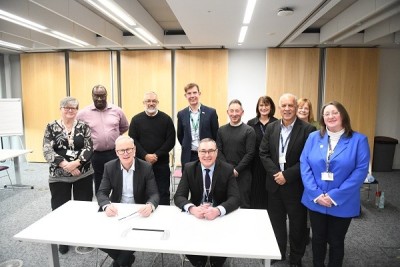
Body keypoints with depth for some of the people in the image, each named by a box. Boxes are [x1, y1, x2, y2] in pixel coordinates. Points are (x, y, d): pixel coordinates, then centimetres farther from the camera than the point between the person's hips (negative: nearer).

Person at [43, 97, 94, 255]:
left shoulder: (83, 126, 2)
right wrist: (65, 165, -17)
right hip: (58, 176, 0)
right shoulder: (51, 127, 1)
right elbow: (47, 151, -7)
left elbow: (89, 148, -5)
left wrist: (76, 163, -19)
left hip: (83, 174, 0)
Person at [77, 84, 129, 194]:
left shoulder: (117, 110, 0)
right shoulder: (83, 113, -4)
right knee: (99, 186, 14)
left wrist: (114, 136, 9)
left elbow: (125, 127, 14)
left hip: (114, 154, 1)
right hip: (95, 156, 0)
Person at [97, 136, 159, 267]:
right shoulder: (109, 167, -4)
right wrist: (107, 205, -33)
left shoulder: (146, 167, -10)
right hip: (116, 212, 2)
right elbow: (102, 193, -8)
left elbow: (154, 194, -14)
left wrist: (150, 206, -39)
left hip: (138, 213, -2)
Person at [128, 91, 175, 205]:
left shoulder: (166, 119, 2)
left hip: (162, 163, 0)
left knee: (163, 192, 6)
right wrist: (145, 155, -12)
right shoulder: (136, 119, 4)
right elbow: (132, 140, -1)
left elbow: (171, 141, -3)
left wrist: (157, 155, -12)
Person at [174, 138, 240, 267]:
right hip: (195, 215, 1)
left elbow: (235, 198, -15)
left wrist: (218, 210, -36)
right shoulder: (189, 168, -5)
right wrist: (192, 208, -34)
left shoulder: (227, 169, -9)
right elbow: (179, 196, -11)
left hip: (220, 216, -1)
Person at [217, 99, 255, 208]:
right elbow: (219, 151, 4)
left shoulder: (249, 130, -1)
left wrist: (236, 170, -12)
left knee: (244, 204, 5)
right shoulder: (221, 130, 8)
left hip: (243, 174, -2)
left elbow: (250, 153, -6)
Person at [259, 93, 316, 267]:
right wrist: (275, 173, -12)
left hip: (296, 185, -3)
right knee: (276, 222, 17)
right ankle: (278, 253, 38)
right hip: (274, 183, 4)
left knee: (297, 225, 12)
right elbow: (263, 153, 1)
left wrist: (287, 175, -18)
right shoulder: (271, 128, 3)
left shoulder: (307, 129, -10)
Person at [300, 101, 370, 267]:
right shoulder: (313, 137, 1)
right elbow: (304, 165, -5)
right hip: (316, 201, 2)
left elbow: (361, 171, -13)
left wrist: (335, 196, -18)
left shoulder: (359, 140, -6)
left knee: (336, 241, 16)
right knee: (318, 239, 18)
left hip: (342, 204, -2)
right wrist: (316, 194, -15)